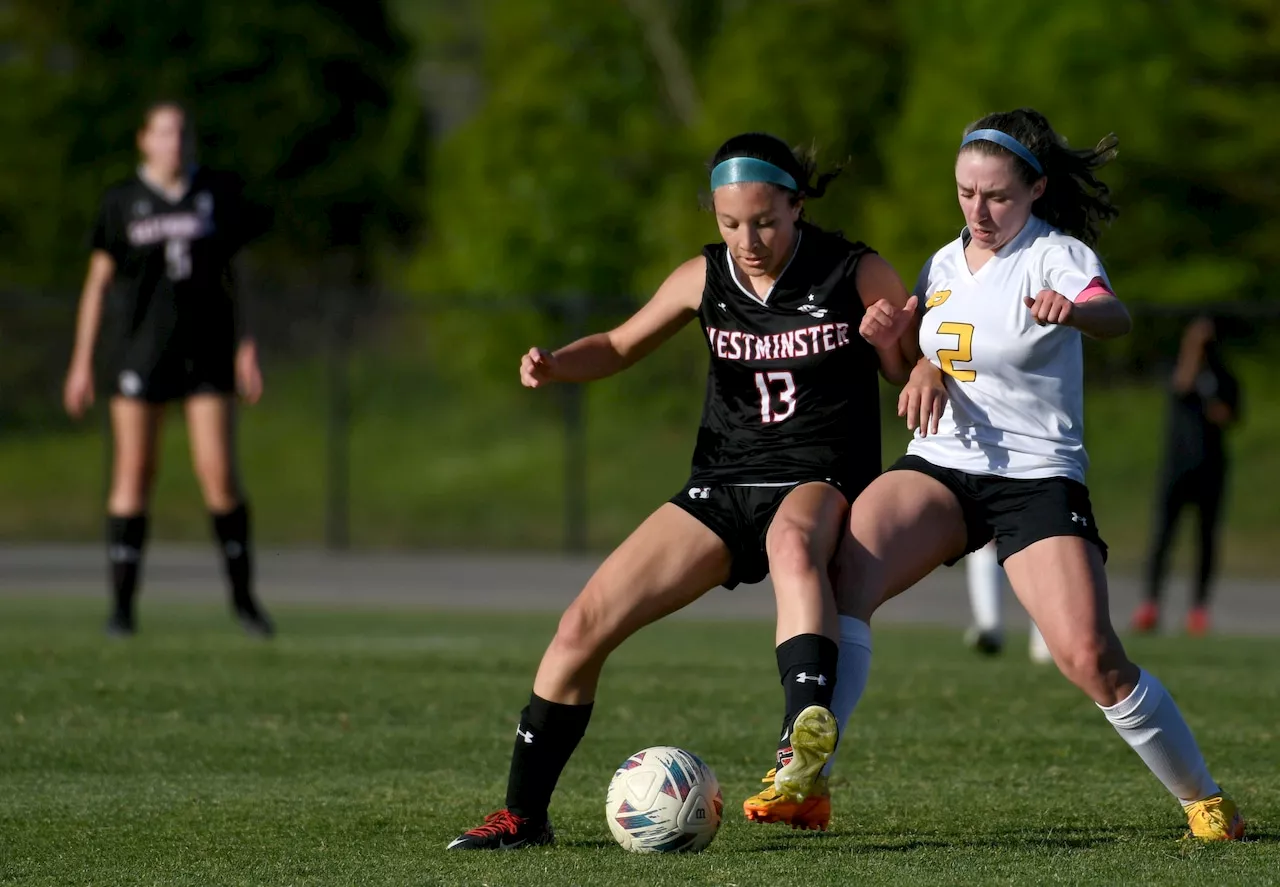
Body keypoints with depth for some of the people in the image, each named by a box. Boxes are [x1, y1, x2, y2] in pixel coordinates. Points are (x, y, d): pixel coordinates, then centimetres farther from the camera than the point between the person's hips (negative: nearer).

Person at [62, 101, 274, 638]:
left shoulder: (216, 194, 6)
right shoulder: (121, 202, 1)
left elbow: (228, 274, 12)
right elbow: (97, 281, 3)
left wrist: (246, 348, 6)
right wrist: (81, 362, 0)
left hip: (206, 346, 1)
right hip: (138, 347, -1)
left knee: (219, 473, -5)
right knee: (133, 474, -1)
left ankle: (242, 595, 9)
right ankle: (122, 604, 5)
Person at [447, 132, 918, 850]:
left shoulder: (858, 276, -6)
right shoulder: (706, 279, 4)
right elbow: (622, 346, 20)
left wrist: (895, 339, -23)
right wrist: (555, 365, -1)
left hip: (821, 481, -4)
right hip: (720, 490, 4)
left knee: (792, 543, -43)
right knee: (583, 626, -8)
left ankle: (807, 732, -59)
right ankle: (523, 816, 6)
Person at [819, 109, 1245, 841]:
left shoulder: (1056, 255, -9)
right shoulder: (944, 264, 9)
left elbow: (1114, 317, -31)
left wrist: (1071, 311, -56)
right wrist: (924, 369, -1)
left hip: (1039, 478, -5)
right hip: (940, 466, 5)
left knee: (1091, 657, -18)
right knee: (844, 575, -23)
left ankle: (1205, 800, 4)